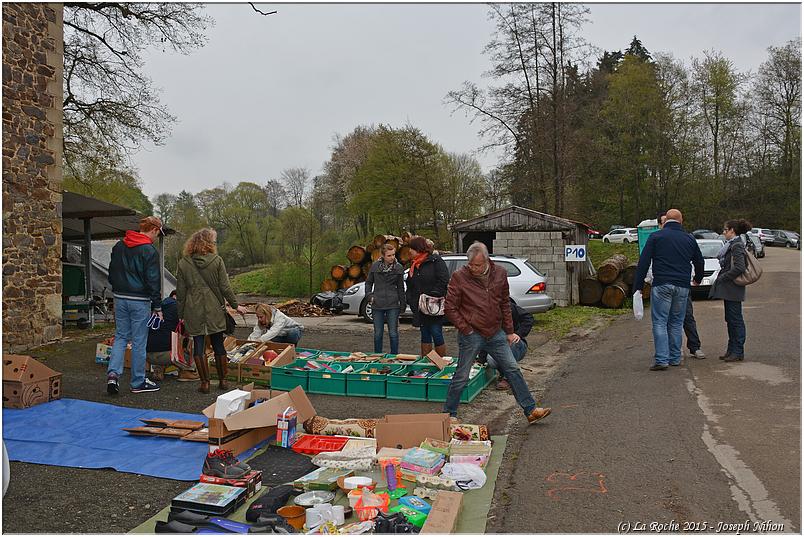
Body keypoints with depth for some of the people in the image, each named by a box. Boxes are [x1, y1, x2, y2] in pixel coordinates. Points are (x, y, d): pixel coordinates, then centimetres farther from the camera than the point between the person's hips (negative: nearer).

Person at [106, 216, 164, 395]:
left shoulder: (118, 246, 10)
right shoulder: (149, 251, -13)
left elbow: (111, 274, 17)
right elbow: (153, 281, -13)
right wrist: (157, 307, -8)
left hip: (120, 299, 6)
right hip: (140, 301, -6)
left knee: (120, 337, 15)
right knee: (139, 341, 2)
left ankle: (113, 373, -3)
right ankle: (138, 383, 11)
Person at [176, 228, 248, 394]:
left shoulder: (183, 263, 0)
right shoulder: (217, 261, -5)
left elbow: (180, 292, 2)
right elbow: (225, 287, -4)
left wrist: (180, 314, 10)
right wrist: (235, 305, 7)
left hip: (193, 312, 0)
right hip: (214, 311, 0)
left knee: (198, 345, 5)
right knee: (218, 344, 10)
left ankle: (205, 383, 6)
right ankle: (222, 381, 18)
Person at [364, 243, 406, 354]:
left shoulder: (398, 268, 0)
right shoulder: (375, 266, 1)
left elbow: (400, 288, 7)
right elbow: (368, 282, 13)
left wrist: (402, 305, 6)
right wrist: (369, 295, -2)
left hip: (393, 305, -1)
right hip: (377, 305, 1)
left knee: (393, 333, 1)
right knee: (378, 334, 8)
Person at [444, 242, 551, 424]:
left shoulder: (500, 273, 1)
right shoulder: (459, 277, -12)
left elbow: (505, 304, 11)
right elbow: (450, 308, -7)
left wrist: (509, 331, 10)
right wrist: (466, 330, -10)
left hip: (496, 333, 4)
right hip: (471, 335, -4)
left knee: (513, 370, 8)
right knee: (461, 377, 3)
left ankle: (531, 410, 17)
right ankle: (449, 414, 19)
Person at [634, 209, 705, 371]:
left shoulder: (655, 236, 1)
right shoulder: (689, 239, 13)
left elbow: (643, 263, -6)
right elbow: (699, 262, 23)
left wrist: (638, 286, -4)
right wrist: (698, 279, 42)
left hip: (661, 285, -4)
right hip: (682, 287, 4)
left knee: (660, 322, -3)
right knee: (676, 323, 12)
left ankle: (661, 359, -10)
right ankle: (675, 358, 16)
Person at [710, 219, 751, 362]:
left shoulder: (737, 246, -15)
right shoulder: (732, 244, 15)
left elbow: (739, 268, -23)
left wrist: (723, 278, -16)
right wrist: (722, 278, 11)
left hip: (733, 290, -10)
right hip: (728, 289, 10)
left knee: (735, 319, -4)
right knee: (730, 320, 13)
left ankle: (738, 352, 3)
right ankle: (732, 350, 20)